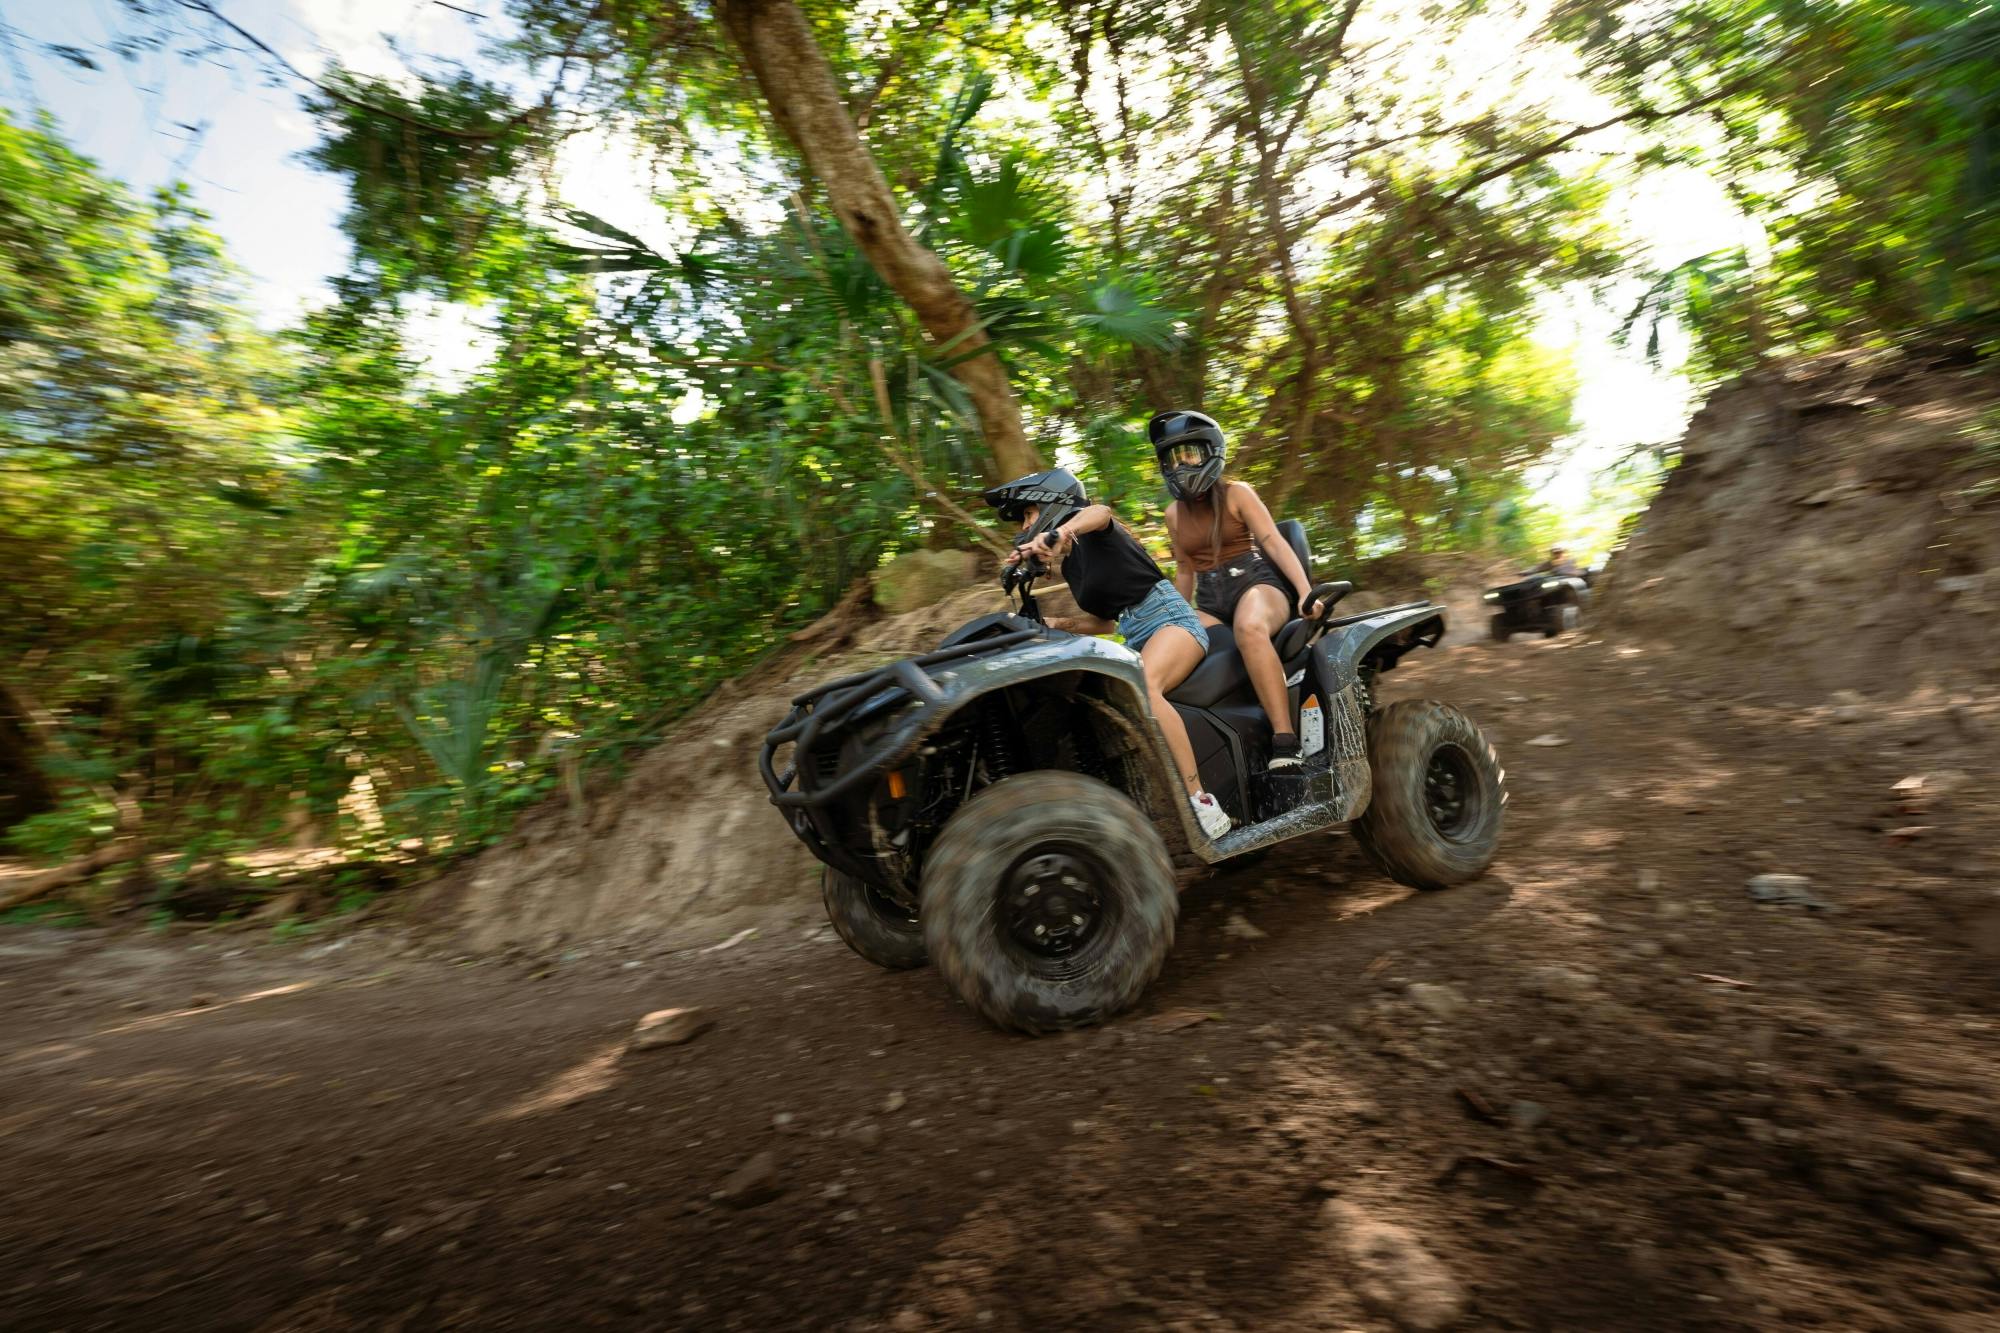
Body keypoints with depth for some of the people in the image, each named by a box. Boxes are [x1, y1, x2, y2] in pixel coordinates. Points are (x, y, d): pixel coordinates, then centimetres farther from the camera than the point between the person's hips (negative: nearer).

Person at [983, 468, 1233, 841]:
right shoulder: (1068, 565, 20)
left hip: (1170, 617, -9)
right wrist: (1052, 622, 11)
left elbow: (1100, 512, -31)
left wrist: (1060, 532, -52)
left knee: (1142, 687, -37)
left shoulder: (1090, 532, -3)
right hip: (1135, 637, 9)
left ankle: (1202, 803, -38)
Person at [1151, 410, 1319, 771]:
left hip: (1256, 581, -5)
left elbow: (1274, 542, -6)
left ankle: (1285, 747, -46)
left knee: (1250, 628, -41)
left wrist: (1305, 591, -19)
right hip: (1209, 602, 5)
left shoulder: (1237, 494, 4)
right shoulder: (1174, 513, 17)